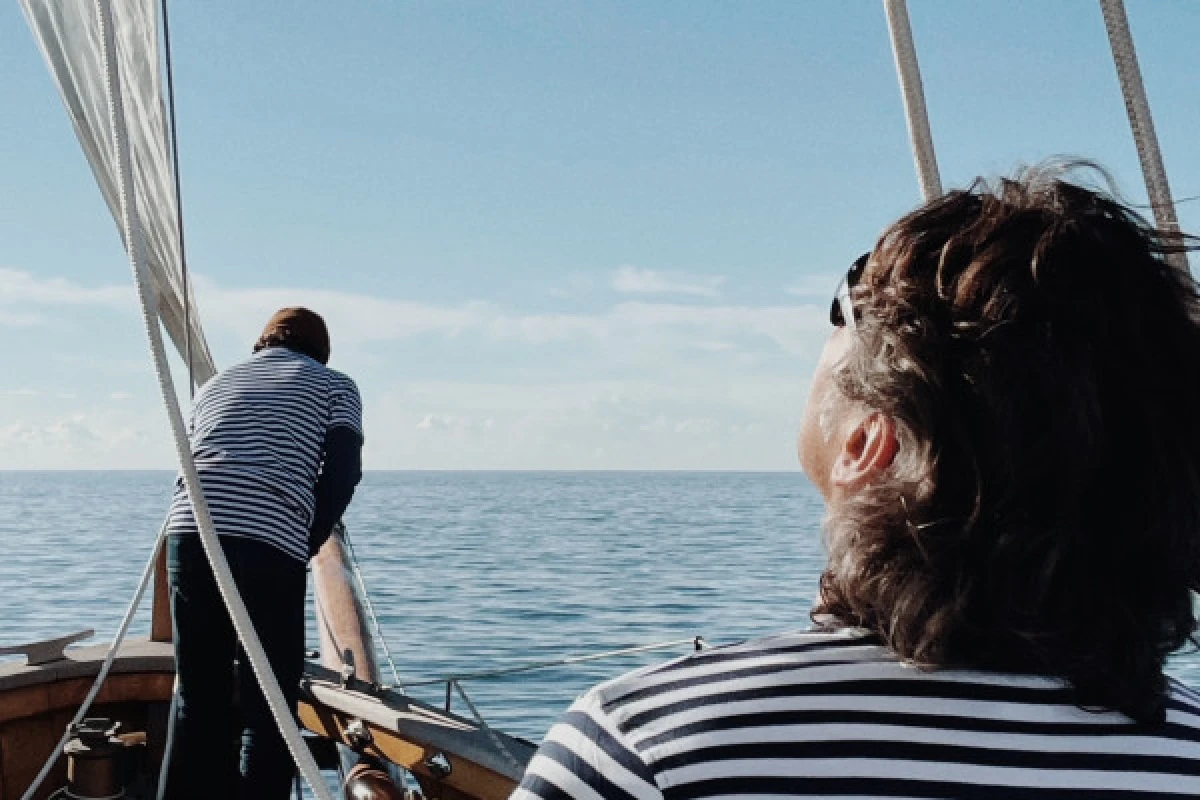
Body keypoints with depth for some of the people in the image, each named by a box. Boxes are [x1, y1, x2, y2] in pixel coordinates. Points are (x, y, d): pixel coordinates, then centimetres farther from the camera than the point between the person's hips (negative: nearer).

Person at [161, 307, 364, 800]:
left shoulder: (216, 383, 29)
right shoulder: (334, 385, 16)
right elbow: (342, 473, 3)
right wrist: (308, 546, 12)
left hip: (188, 533, 4)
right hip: (270, 544, -4)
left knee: (197, 698, 12)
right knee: (269, 704, 3)